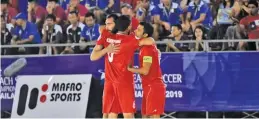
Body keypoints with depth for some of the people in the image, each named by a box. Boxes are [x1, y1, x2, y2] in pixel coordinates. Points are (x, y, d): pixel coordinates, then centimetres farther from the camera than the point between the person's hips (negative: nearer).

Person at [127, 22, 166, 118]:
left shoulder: (147, 48, -16)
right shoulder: (145, 47, 14)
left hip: (153, 87, -10)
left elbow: (145, 70, -20)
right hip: (149, 87, 10)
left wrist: (129, 69, -9)